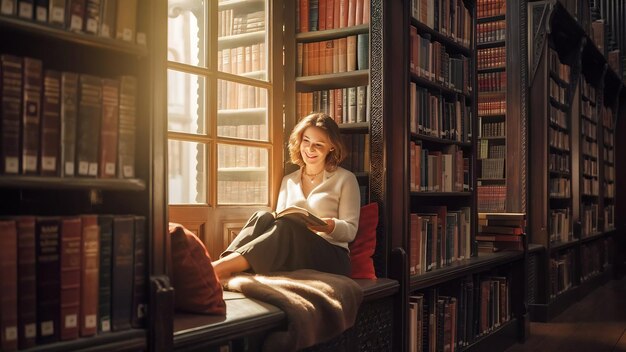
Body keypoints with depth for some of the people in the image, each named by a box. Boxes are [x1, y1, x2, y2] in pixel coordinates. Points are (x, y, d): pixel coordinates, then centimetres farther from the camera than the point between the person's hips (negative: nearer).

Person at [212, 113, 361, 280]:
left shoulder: (345, 179, 11)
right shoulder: (289, 181, 23)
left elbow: (350, 230, 5)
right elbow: (281, 219, 13)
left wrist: (330, 226, -17)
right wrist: (274, 220, -11)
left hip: (331, 257, -3)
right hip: (291, 253, 3)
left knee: (286, 225, -33)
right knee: (264, 217, -27)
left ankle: (221, 267, -49)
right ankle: (222, 273, -50)